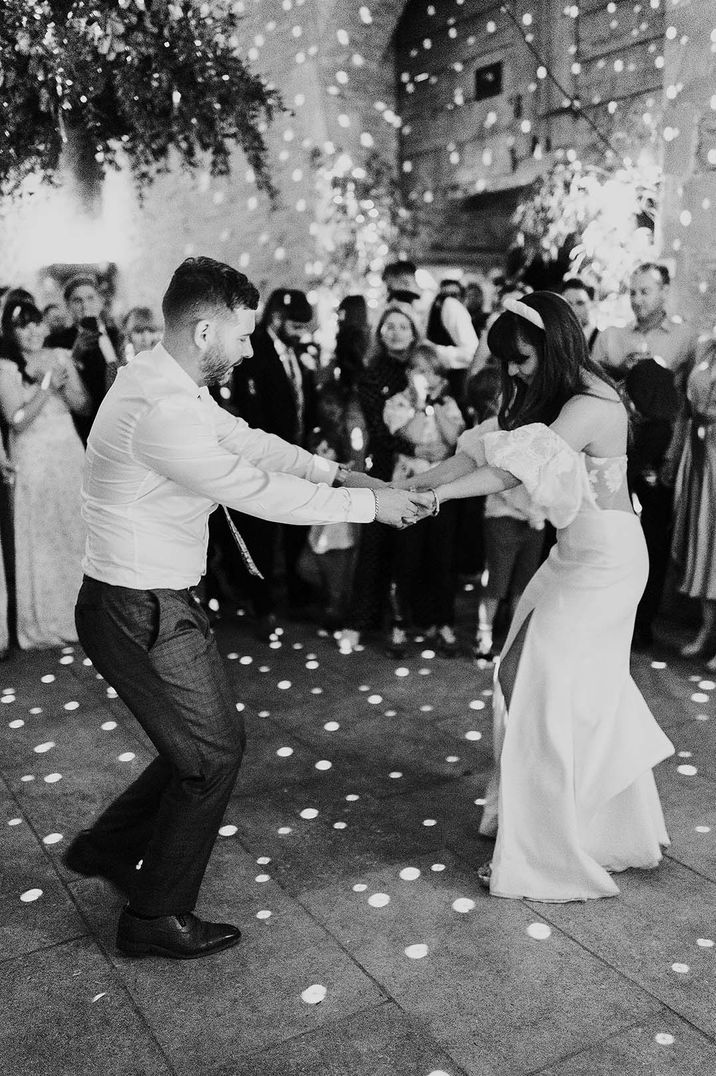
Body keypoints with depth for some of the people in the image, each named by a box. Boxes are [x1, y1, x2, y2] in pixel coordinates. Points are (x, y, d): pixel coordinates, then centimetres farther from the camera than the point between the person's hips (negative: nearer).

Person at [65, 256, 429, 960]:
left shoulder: (163, 379, 6)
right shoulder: (163, 411, -27)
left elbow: (247, 440, 12)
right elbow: (259, 492, -25)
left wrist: (339, 472, 4)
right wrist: (369, 503, -15)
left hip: (154, 601, 10)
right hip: (143, 614, -10)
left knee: (208, 738, 20)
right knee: (213, 752, 5)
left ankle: (107, 848, 38)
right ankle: (156, 917, 25)